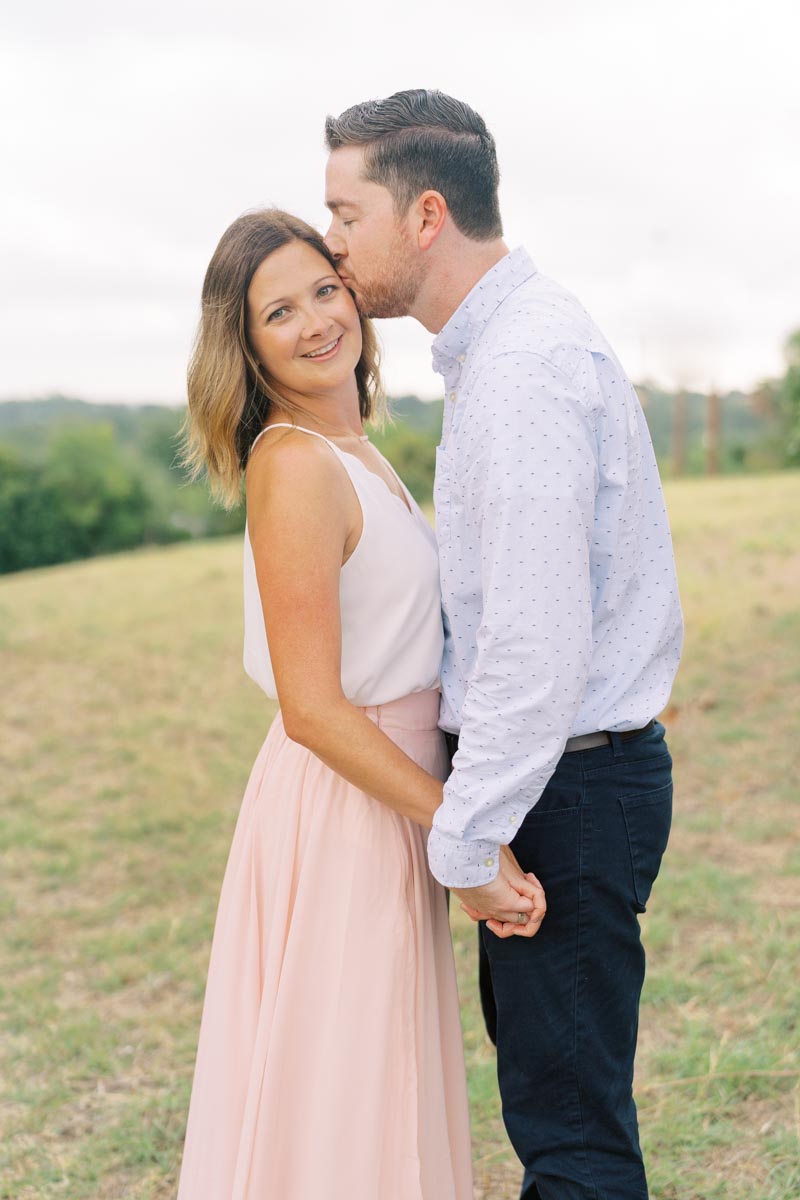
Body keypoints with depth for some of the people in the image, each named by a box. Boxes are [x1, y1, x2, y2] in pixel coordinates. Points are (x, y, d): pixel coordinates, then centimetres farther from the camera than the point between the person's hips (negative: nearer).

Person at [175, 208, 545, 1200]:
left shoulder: (349, 450, 9)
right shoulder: (294, 468, -20)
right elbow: (313, 709, -23)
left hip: (390, 793, 9)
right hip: (344, 813, -9)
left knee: (381, 1093, 21)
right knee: (338, 1109, 5)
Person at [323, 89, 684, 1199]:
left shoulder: (522, 367, -22)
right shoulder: (509, 340, 12)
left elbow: (538, 637, -27)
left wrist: (466, 840, -20)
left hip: (567, 787, -10)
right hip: (571, 768, 10)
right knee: (531, 1038, 24)